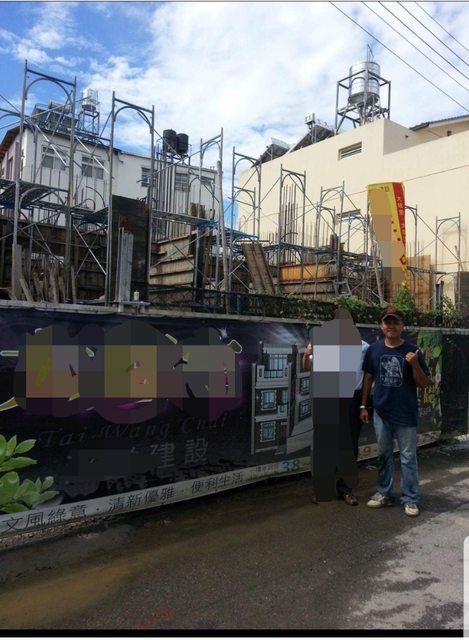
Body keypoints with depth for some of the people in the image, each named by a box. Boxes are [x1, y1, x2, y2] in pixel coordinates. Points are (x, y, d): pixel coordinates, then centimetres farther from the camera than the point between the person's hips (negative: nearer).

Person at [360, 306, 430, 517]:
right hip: (381, 413, 3)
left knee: (408, 457, 5)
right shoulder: (374, 350, 0)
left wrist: (415, 365, -22)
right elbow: (368, 378, 8)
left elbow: (424, 384, -4)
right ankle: (384, 494, 28)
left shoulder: (412, 351, -6)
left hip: (406, 414, -2)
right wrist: (363, 406, 6)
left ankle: (410, 499, 17)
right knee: (384, 455, 15)